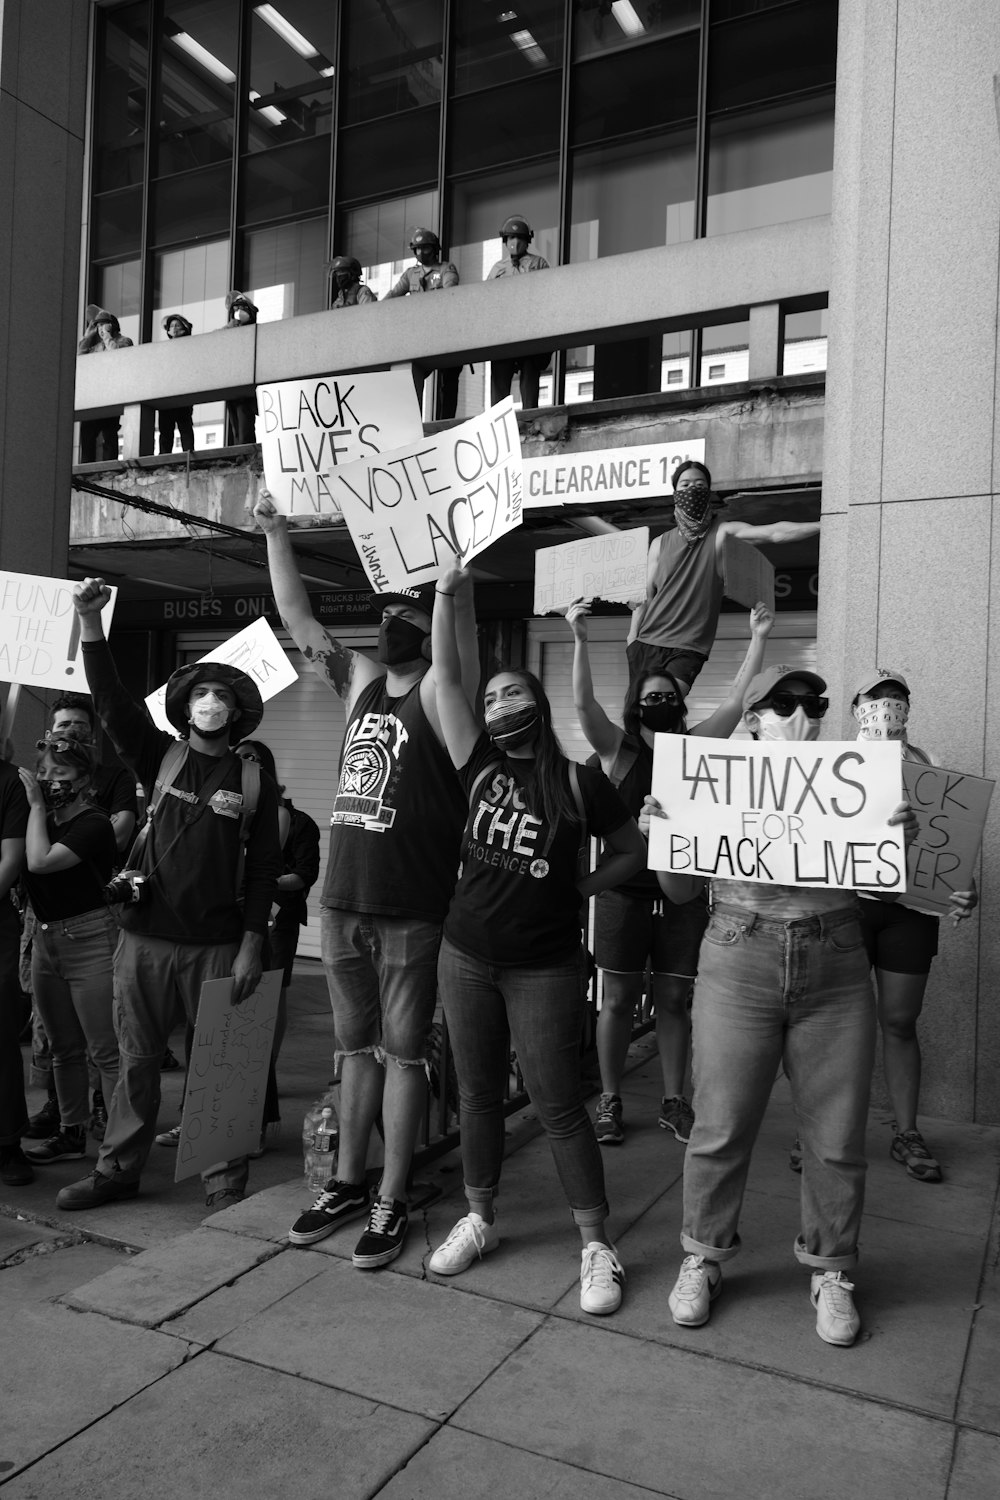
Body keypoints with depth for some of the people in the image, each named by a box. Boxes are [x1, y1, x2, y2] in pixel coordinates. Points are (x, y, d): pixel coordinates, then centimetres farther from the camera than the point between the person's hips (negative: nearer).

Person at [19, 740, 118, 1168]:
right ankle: (71, 1133, 28)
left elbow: (39, 861, -23)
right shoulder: (45, 821, 11)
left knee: (105, 1050, -5)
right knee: (63, 1048, 17)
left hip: (89, 939, -8)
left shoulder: (94, 823, -12)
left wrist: (37, 805, -13)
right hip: (45, 937, 8)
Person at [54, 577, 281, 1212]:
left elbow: (264, 869, 1)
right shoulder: (160, 757, 5)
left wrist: (252, 944, -6)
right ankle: (118, 1170, 27)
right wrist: (91, 622, -20)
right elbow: (112, 700, -8)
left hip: (217, 945, -2)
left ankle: (226, 1182, 18)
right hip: (145, 937, 2)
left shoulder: (256, 784, 1)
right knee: (137, 1059, 13)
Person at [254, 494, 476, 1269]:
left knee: (403, 1053, 5)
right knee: (357, 1047, 17)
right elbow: (298, 620, 12)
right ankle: (348, 1183, 30)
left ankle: (392, 1202, 16)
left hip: (411, 913, -6)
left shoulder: (439, 690, -6)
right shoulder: (360, 682, 11)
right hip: (342, 904, 6)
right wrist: (277, 532, 10)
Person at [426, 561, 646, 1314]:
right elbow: (447, 680, -4)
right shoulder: (481, 766, 2)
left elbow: (638, 849, 5)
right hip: (466, 957, 4)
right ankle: (479, 1221, 33)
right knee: (478, 1097, 15)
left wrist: (579, 888, -3)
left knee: (559, 1105, 1)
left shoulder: (579, 781, -6)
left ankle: (597, 1246, 15)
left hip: (546, 968, -4)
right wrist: (448, 595, -9)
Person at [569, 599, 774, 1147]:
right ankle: (609, 1101, 18)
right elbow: (583, 703, -14)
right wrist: (580, 640, -25)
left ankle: (673, 1101, 21)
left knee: (673, 999, 9)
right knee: (619, 999, 5)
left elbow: (737, 700, 3)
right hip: (625, 890, -2)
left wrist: (758, 641, -2)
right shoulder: (618, 749, 0)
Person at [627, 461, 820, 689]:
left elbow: (775, 532, -8)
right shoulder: (660, 544, 12)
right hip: (647, 643, 3)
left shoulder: (723, 533, 3)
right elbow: (645, 595, 13)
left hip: (688, 648, -3)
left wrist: (820, 526, -18)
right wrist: (632, 639, 4)